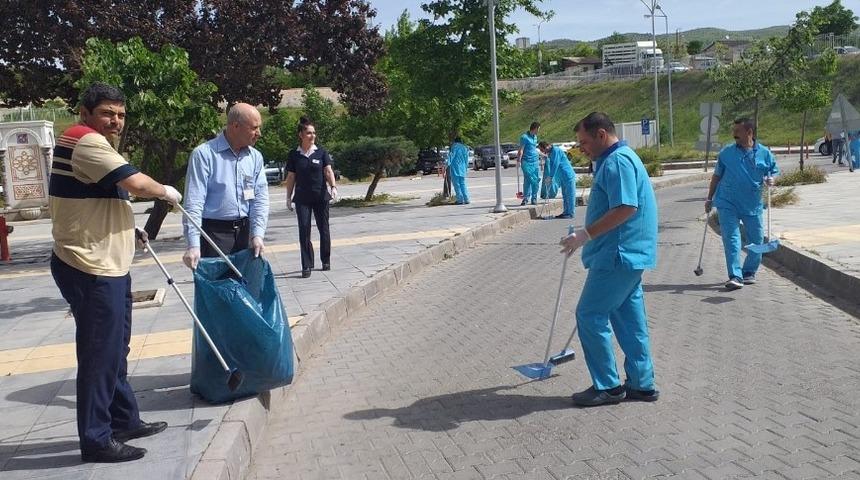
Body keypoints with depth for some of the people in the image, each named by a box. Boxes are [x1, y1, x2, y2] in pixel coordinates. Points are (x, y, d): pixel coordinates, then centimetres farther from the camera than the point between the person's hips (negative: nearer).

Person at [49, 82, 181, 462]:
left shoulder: (95, 145, 19)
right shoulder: (86, 141, -15)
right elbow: (136, 183, -23)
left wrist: (129, 230, 23)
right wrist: (166, 192, -5)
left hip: (107, 267, 11)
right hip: (90, 270, -11)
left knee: (114, 352, 18)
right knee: (99, 355, -3)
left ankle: (124, 421, 30)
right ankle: (96, 440, 8)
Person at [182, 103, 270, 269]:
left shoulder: (255, 157, 7)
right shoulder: (204, 154, -10)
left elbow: (260, 198, 3)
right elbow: (194, 202, -14)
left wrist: (257, 234, -11)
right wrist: (193, 245, -22)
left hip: (244, 231, 5)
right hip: (214, 232, -5)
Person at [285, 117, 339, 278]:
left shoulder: (321, 152, 2)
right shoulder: (294, 155, 3)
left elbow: (328, 171, -5)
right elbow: (291, 177, 7)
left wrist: (333, 187, -22)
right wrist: (288, 198, 6)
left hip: (321, 197, 0)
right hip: (302, 198, 0)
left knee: (323, 229, 8)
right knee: (304, 230, -4)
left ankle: (326, 261, 25)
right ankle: (306, 266, 1)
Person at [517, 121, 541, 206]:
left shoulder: (535, 137, 17)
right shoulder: (524, 137, -7)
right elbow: (521, 150, -9)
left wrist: (543, 155, 36)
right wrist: (519, 160, -15)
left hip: (535, 161, 7)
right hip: (527, 162, -7)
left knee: (536, 180, 3)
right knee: (527, 180, -9)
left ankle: (534, 198, 9)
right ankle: (526, 198, -4)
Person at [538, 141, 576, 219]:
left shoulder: (556, 151, -15)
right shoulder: (550, 153, 13)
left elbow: (555, 165, -20)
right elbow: (550, 166, 19)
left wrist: (550, 177, -18)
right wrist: (547, 177, 14)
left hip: (568, 176, -10)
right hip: (562, 177, 10)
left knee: (570, 195, -6)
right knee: (565, 195, 13)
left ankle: (571, 213, -4)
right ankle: (566, 212, 18)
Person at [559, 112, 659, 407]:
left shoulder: (617, 162, -15)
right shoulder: (620, 159, 20)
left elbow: (625, 208, -25)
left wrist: (585, 235, -21)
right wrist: (588, 235, 26)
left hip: (618, 255, -11)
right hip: (630, 254, 11)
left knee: (590, 315, -5)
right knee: (629, 319, 13)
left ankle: (607, 386, 3)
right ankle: (641, 384, 19)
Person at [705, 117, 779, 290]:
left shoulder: (764, 153, 3)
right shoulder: (726, 153, 3)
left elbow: (774, 171, 14)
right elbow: (717, 176, 11)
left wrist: (771, 180, -10)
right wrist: (709, 199, 10)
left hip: (753, 205, 1)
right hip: (728, 204, -1)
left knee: (756, 241, 8)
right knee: (731, 239, -10)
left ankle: (749, 272, 28)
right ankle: (735, 276, -11)